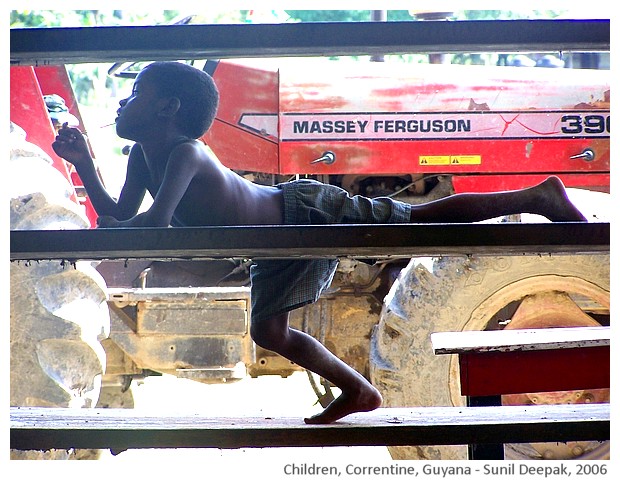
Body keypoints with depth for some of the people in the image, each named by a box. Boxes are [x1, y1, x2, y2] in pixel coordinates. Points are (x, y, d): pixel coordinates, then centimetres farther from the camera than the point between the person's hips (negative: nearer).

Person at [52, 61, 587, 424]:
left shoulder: (183, 153, -28)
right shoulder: (142, 156, 0)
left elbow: (157, 222, -40)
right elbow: (120, 213, 5)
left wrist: (112, 226, -21)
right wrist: (83, 163, -6)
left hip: (310, 212, -10)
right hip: (279, 247, 10)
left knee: (425, 219, -9)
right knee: (268, 331, 15)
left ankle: (538, 195, 3)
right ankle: (357, 391, 31)